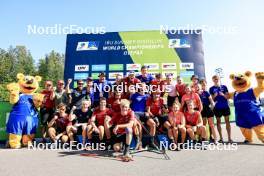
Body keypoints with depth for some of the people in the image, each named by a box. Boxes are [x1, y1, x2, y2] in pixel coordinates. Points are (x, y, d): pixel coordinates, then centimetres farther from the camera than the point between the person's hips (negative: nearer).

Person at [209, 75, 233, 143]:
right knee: (218, 122, 6)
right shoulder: (211, 89, 2)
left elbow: (227, 97, 1)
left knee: (227, 121, 2)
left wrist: (223, 94, -18)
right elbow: (211, 99, 2)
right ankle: (221, 138, 15)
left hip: (225, 106, 0)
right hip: (217, 107, 0)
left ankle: (229, 138, 9)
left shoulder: (224, 87, 4)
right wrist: (214, 96, -18)